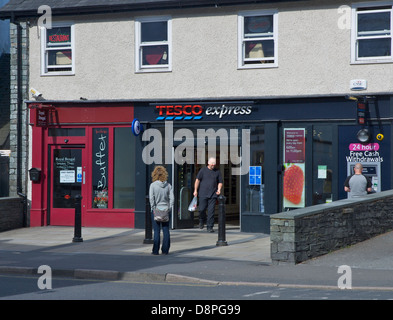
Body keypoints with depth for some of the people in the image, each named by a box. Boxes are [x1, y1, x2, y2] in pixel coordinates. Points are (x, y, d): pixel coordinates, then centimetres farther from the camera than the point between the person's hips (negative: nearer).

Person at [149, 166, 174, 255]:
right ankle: (165, 250, 9)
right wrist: (169, 208, 2)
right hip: (166, 210, 2)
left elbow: (151, 198, -12)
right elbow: (172, 198, -3)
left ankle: (155, 250, 5)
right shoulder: (168, 185, 0)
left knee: (156, 231, 4)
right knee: (166, 231, 8)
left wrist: (153, 208, -5)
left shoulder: (153, 185, -8)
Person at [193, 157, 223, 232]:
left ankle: (210, 227, 1)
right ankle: (202, 221, 28)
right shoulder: (203, 170, 5)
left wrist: (219, 189, -2)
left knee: (211, 211, -4)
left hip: (213, 195, 1)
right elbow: (197, 180, 4)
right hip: (203, 194, -1)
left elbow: (220, 182, 16)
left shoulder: (217, 172, 11)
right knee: (202, 209, -2)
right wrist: (195, 190, -2)